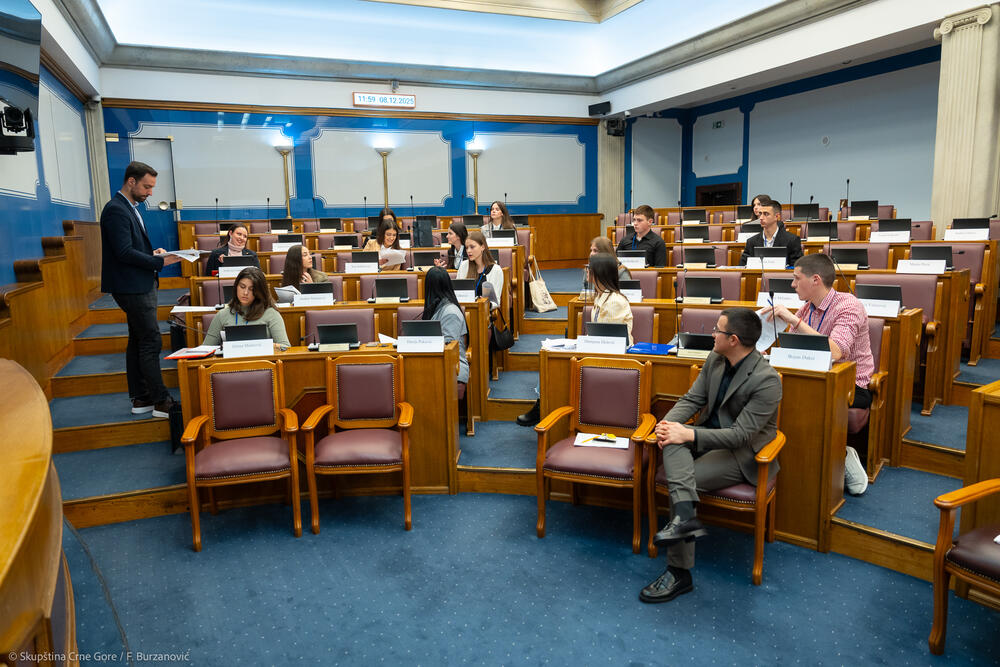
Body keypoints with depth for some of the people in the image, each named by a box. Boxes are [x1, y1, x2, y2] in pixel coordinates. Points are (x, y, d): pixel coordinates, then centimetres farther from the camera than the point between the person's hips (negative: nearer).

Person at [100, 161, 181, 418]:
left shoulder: (130, 208, 15)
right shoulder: (116, 210, -16)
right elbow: (124, 253, -23)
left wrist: (152, 253, 4)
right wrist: (160, 262, -19)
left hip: (140, 286, 11)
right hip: (132, 287, -11)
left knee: (138, 342, 13)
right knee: (151, 342, -8)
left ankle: (140, 398, 21)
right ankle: (161, 401, -2)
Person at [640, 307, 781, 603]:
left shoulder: (767, 380, -21)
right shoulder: (715, 360, 3)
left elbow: (741, 435, -24)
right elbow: (692, 399, 6)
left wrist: (690, 435, -29)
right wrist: (667, 423, -15)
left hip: (745, 451, -7)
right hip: (709, 434, 7)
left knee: (688, 478, -24)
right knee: (673, 438, -26)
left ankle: (679, 573, -14)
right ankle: (685, 516, -40)